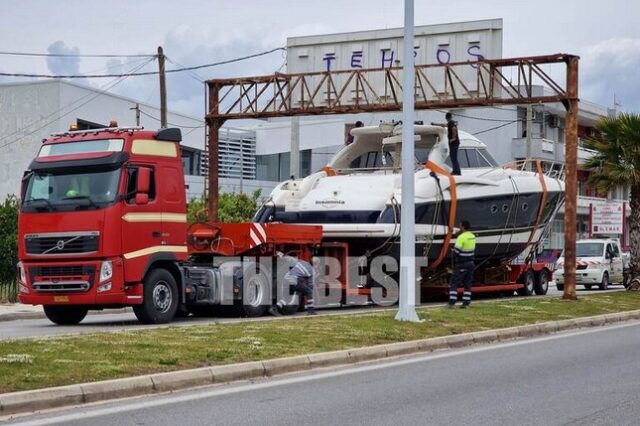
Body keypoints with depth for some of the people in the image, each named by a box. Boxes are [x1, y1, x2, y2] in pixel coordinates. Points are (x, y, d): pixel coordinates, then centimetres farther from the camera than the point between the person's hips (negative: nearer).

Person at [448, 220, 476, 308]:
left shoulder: (461, 237, -16)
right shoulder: (472, 236, 9)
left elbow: (456, 252, -17)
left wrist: (454, 264, -4)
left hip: (461, 265, -7)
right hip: (470, 263, 7)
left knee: (454, 283, -2)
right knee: (467, 284, 9)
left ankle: (452, 302, -6)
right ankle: (466, 303, 7)